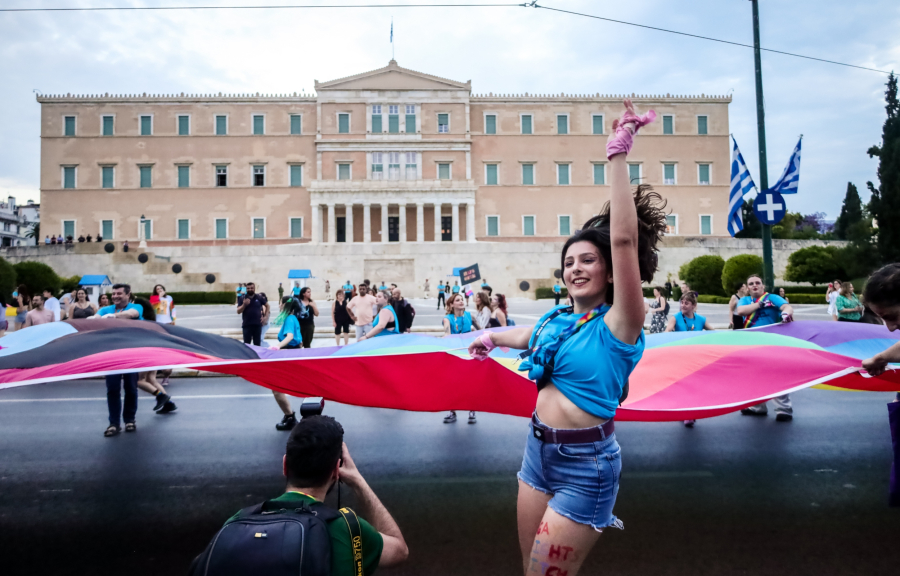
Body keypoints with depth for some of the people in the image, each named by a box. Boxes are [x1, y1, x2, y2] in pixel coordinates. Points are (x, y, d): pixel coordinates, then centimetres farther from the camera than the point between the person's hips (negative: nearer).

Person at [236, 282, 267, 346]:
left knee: (257, 344, 7)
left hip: (258, 324, 1)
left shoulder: (259, 297, 3)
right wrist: (244, 305, -20)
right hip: (247, 325, -1)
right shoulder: (242, 298, 1)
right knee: (246, 344, 0)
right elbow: (238, 311, -3)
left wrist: (265, 316, 9)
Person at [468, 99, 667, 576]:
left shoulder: (616, 323, -15)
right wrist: (491, 337, 47)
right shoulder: (557, 317, 5)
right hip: (539, 448, 7)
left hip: (584, 463, -7)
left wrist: (618, 155, -28)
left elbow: (624, 239, -28)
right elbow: (528, 336, 29)